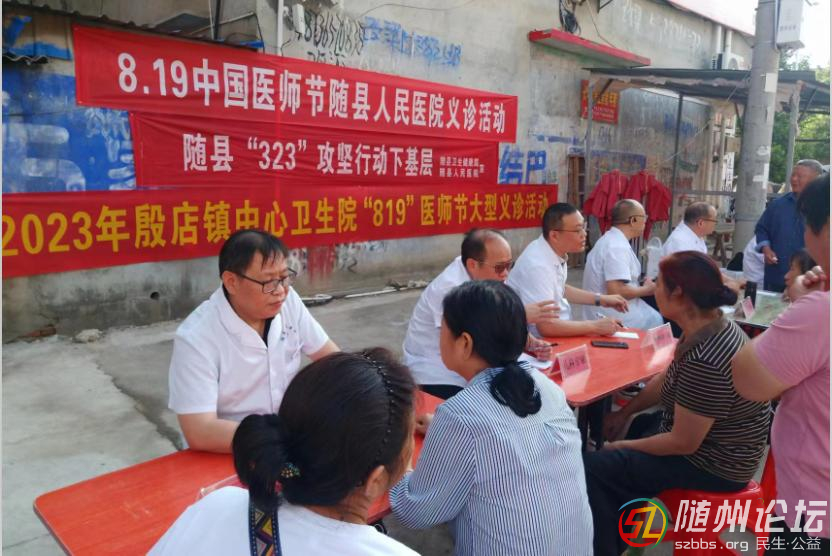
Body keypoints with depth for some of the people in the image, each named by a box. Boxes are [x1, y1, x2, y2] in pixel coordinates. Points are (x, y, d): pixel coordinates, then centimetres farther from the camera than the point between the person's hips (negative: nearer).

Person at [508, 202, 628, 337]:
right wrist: (595, 326, -22)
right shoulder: (538, 265, -27)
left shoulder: (556, 251, 0)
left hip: (557, 331, 9)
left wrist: (600, 299, 12)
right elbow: (546, 326, -30)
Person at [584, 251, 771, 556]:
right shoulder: (714, 326, -4)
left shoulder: (704, 360, -35)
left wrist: (622, 447, -12)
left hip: (712, 464, -10)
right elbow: (666, 379, 10)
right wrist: (625, 413, 13)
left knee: (590, 468, -12)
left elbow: (682, 443, -26)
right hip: (711, 440, 10)